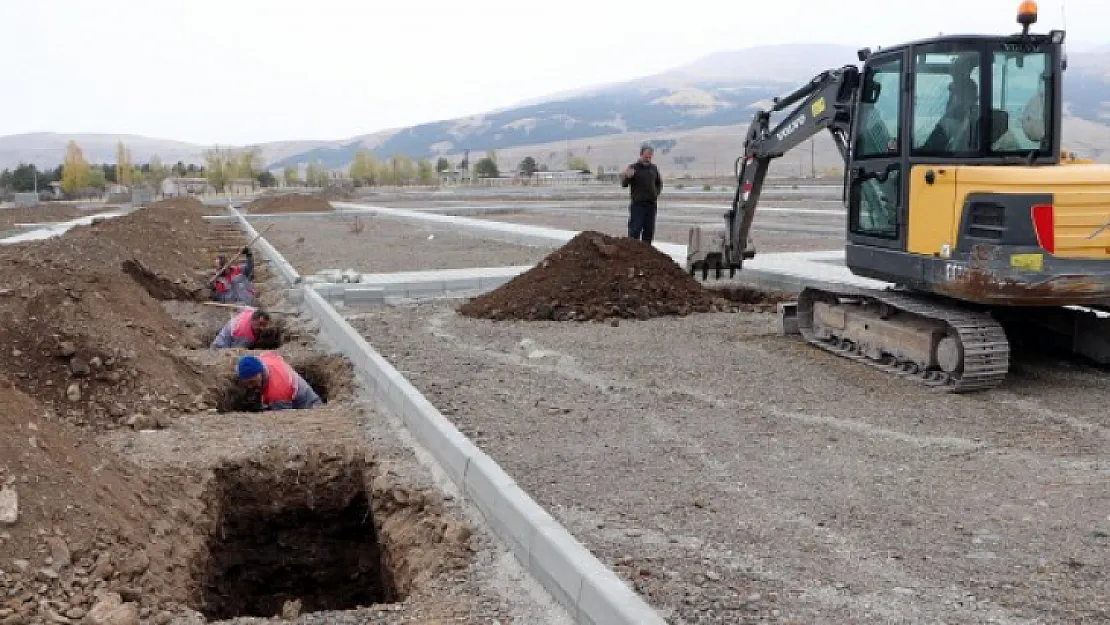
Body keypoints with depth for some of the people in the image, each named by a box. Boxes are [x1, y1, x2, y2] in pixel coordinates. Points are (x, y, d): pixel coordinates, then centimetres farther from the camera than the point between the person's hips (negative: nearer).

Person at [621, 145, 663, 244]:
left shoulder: (654, 168, 11)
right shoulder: (633, 167, -4)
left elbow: (659, 183, 27)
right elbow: (623, 184, -11)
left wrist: (657, 193, 10)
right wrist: (627, 176, -32)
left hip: (651, 203, 5)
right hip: (637, 203, -5)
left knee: (649, 230, 7)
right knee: (635, 229, -8)